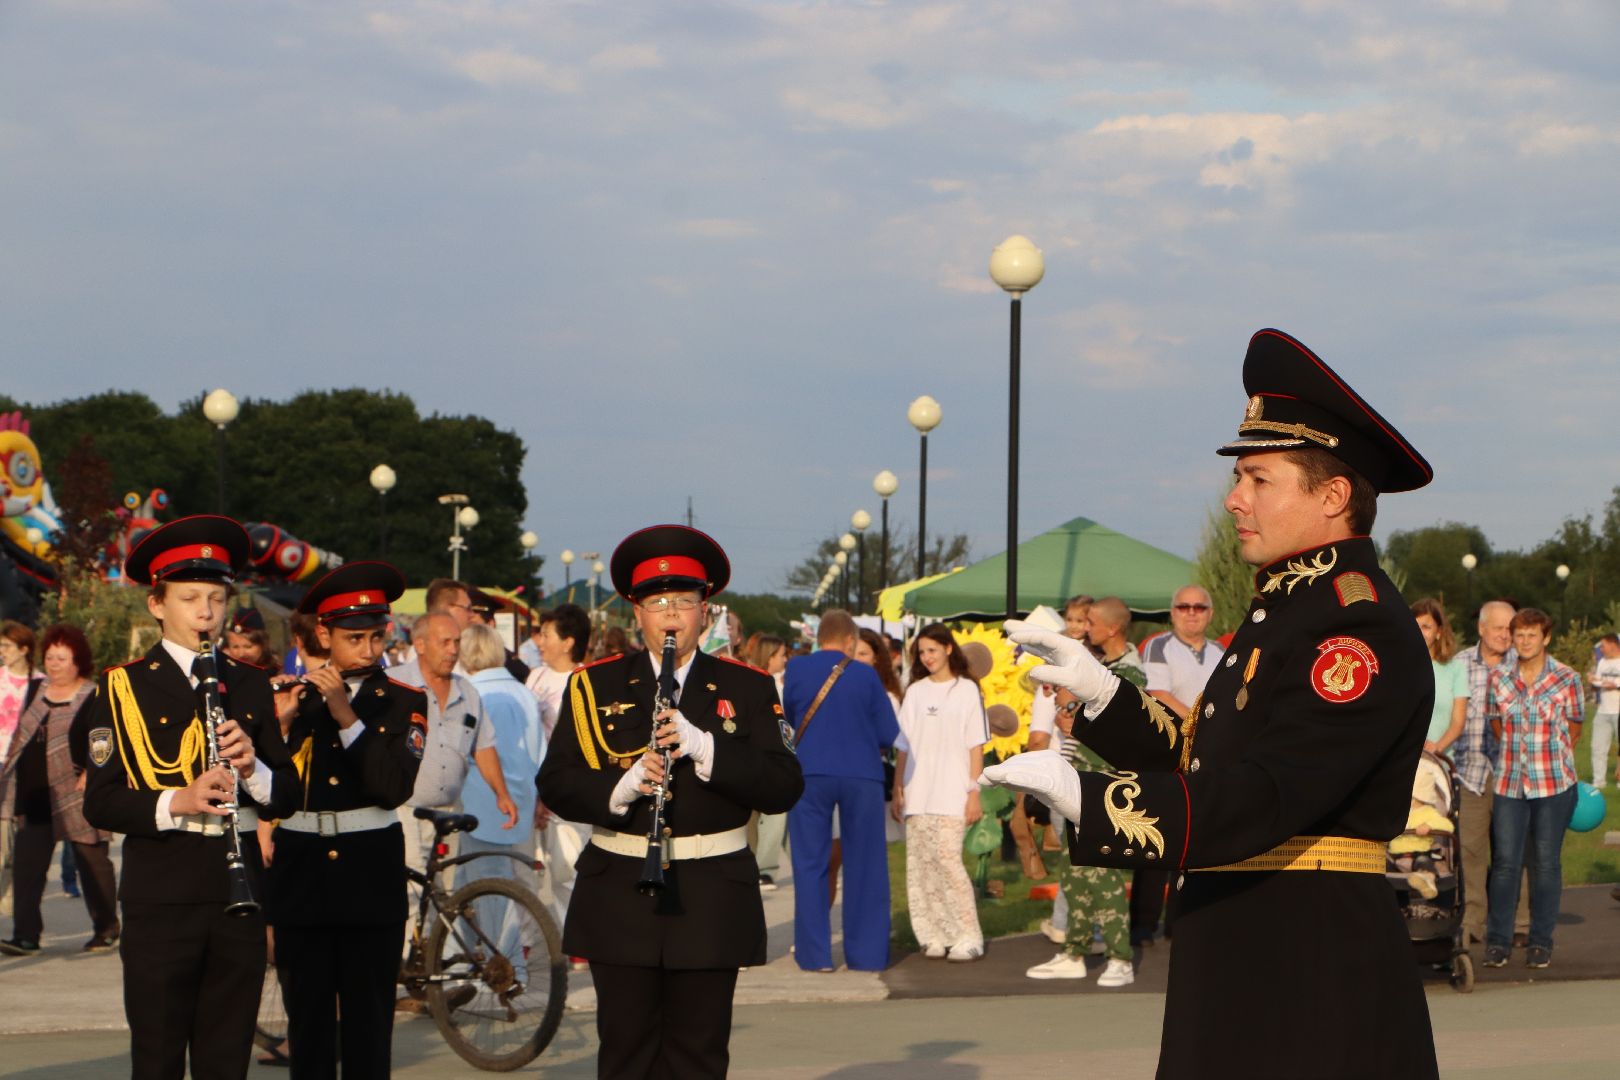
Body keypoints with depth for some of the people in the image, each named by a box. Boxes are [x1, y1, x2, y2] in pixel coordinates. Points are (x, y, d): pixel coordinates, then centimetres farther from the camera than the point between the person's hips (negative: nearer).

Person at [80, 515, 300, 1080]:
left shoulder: (250, 685, 12)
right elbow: (100, 804, -7)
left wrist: (252, 769, -11)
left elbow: (288, 796, 10)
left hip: (238, 891, 4)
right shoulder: (124, 687, 0)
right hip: (160, 895, -3)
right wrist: (177, 802, -22)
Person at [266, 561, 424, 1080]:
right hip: (302, 873, 2)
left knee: (369, 1021, 0)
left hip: (371, 875, -1)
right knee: (308, 1019, 5)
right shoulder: (293, 696, 7)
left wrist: (345, 715, -19)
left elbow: (396, 787, -14)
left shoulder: (405, 703, 2)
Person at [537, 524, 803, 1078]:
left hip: (711, 901, 0)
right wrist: (621, 788, -19)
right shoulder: (595, 686, 6)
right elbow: (556, 783, 0)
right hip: (619, 896, 0)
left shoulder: (746, 689, 4)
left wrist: (702, 747, -20)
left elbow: (784, 787, -6)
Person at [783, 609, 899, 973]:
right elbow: (888, 735, 1)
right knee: (864, 867, 7)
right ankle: (866, 953, 8)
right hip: (862, 775, 0)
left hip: (811, 773, 0)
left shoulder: (796, 669, 1)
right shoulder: (865, 675, -1)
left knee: (810, 865, 6)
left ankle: (815, 954, 4)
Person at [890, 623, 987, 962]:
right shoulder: (915, 692, 14)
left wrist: (974, 792, -6)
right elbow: (903, 745, 14)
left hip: (952, 793, -5)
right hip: (917, 794, 5)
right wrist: (897, 789, 8)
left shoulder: (966, 690, 2)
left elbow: (976, 745, 0)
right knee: (920, 864, 0)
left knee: (947, 858, -15)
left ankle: (968, 938, -10)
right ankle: (934, 937, 7)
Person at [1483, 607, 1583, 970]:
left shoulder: (1567, 678, -3)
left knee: (1546, 862, 3)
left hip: (1554, 782, -2)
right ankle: (1498, 940, 6)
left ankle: (1541, 941, 11)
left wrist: (1550, 758, 10)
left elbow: (1573, 729, 7)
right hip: (1510, 782, 2)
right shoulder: (1499, 678, 4)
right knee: (1505, 861, 0)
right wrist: (1516, 752, 11)